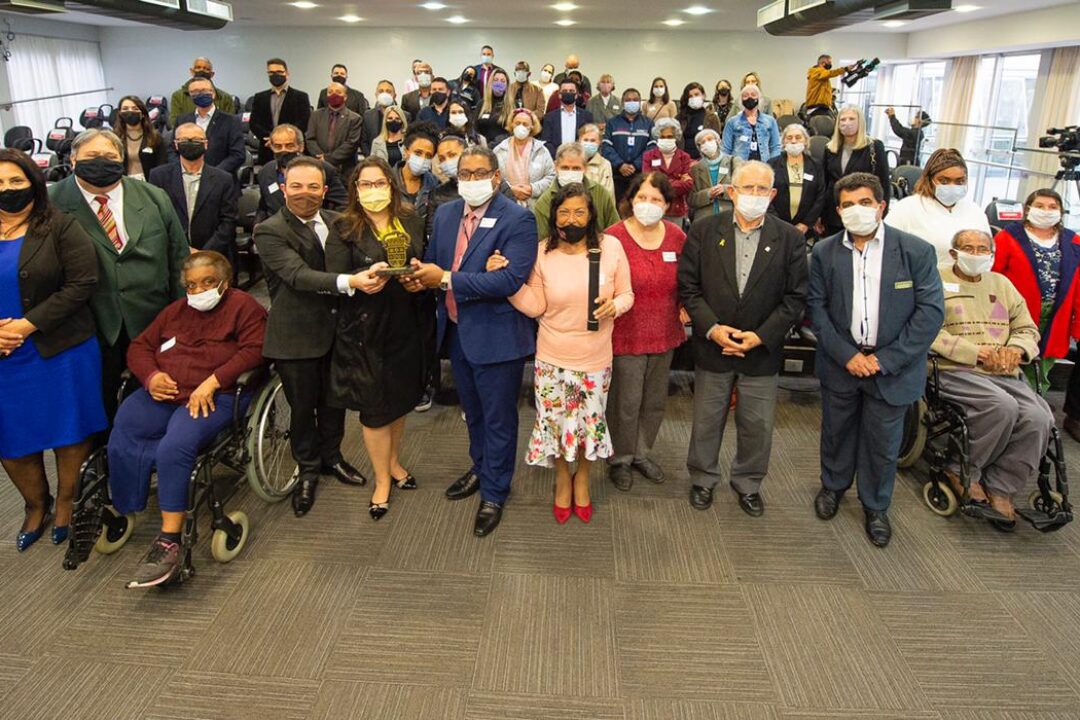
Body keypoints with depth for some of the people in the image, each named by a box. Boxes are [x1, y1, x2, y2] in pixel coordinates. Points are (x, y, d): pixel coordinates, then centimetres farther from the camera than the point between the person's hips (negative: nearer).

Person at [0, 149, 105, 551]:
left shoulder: (60, 227, -5)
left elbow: (81, 284, -14)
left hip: (61, 351, -3)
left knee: (70, 431, 9)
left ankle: (66, 503, 30)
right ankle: (35, 504, 35)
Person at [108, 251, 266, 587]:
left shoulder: (243, 306, 8)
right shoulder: (176, 310, 27)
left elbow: (254, 351, -6)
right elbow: (139, 346, 22)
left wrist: (212, 381, -16)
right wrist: (151, 376, -1)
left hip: (215, 396, -6)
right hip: (162, 392, 6)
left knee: (175, 449, -30)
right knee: (120, 443, -22)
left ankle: (169, 542, -26)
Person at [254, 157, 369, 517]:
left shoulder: (335, 221, 4)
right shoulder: (270, 231, -15)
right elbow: (299, 275, -29)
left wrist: (367, 274, -6)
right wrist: (348, 281, -43)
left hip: (335, 327, 5)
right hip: (296, 335, -5)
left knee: (334, 400, 20)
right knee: (302, 406, 10)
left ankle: (331, 456, 43)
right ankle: (308, 470, 32)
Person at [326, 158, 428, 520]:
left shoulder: (412, 222, 4)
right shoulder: (345, 230, -6)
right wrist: (361, 279, -31)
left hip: (405, 323, 4)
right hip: (365, 327, -3)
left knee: (401, 398, 17)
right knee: (374, 406, 7)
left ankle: (393, 462, 41)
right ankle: (382, 480, 25)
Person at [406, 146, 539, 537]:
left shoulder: (517, 219, -17)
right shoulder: (445, 213, 5)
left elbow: (511, 279, -27)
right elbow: (432, 259, 13)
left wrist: (447, 279, -26)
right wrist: (422, 277, -13)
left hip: (496, 335, -7)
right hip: (456, 330, 7)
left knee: (498, 418, 9)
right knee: (473, 411, 25)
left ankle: (494, 494, 27)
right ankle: (480, 468, 47)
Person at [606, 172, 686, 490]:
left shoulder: (676, 235, -1)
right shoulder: (613, 237, -15)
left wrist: (684, 306, 1)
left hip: (664, 333, 5)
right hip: (626, 334, -5)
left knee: (655, 401, 18)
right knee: (626, 403, 7)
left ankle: (641, 452, 40)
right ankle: (620, 458, 30)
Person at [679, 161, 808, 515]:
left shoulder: (789, 238, -2)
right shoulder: (704, 230, -3)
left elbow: (795, 297, -3)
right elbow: (688, 286, -4)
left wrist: (761, 336, -12)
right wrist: (712, 328, -15)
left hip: (762, 351, 1)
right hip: (712, 347, 0)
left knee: (757, 426, 12)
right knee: (706, 421, 13)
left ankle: (748, 483, 34)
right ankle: (702, 479, 34)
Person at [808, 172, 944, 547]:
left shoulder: (916, 250, -9)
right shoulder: (824, 252, -3)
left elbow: (931, 311, -10)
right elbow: (816, 306, -4)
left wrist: (885, 359, -15)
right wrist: (846, 355, -14)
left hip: (892, 367, -2)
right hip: (840, 362, 2)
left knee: (883, 443, 10)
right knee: (836, 431, 19)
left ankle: (875, 507, 31)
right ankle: (833, 486, 44)